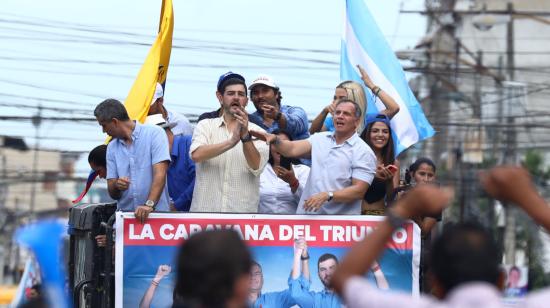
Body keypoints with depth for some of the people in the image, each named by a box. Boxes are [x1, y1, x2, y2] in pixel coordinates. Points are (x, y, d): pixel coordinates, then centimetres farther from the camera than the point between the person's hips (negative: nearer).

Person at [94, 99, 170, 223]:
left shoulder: (154, 134, -1)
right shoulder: (112, 148, 15)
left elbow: (160, 174, -12)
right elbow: (112, 193, 14)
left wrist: (149, 205, -25)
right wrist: (117, 185, -9)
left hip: (156, 213, -4)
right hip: (124, 217, 4)